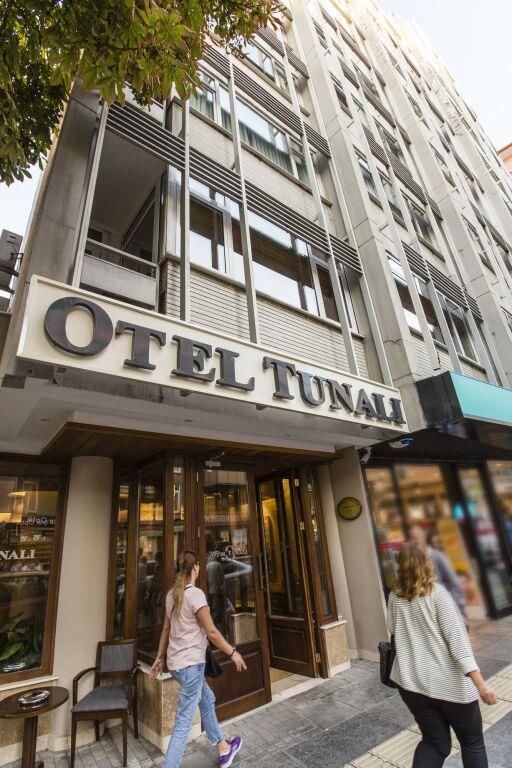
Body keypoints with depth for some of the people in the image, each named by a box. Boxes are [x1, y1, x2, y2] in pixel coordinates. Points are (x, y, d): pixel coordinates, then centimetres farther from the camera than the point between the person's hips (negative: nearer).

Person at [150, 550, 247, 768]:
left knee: (207, 700, 24)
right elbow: (211, 631, -18)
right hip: (190, 664, -9)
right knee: (184, 722, 2)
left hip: (176, 662, 9)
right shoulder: (195, 594, -21)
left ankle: (223, 749, 40)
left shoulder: (172, 594, 3)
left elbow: (166, 629, 10)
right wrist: (233, 652, -8)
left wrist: (159, 658, 20)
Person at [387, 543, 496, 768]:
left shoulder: (395, 596, -1)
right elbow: (456, 637, -18)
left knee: (435, 742, 20)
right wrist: (479, 682, -17)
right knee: (472, 742, 22)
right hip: (448, 683, -3)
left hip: (412, 683, 4)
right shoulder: (436, 592, -14)